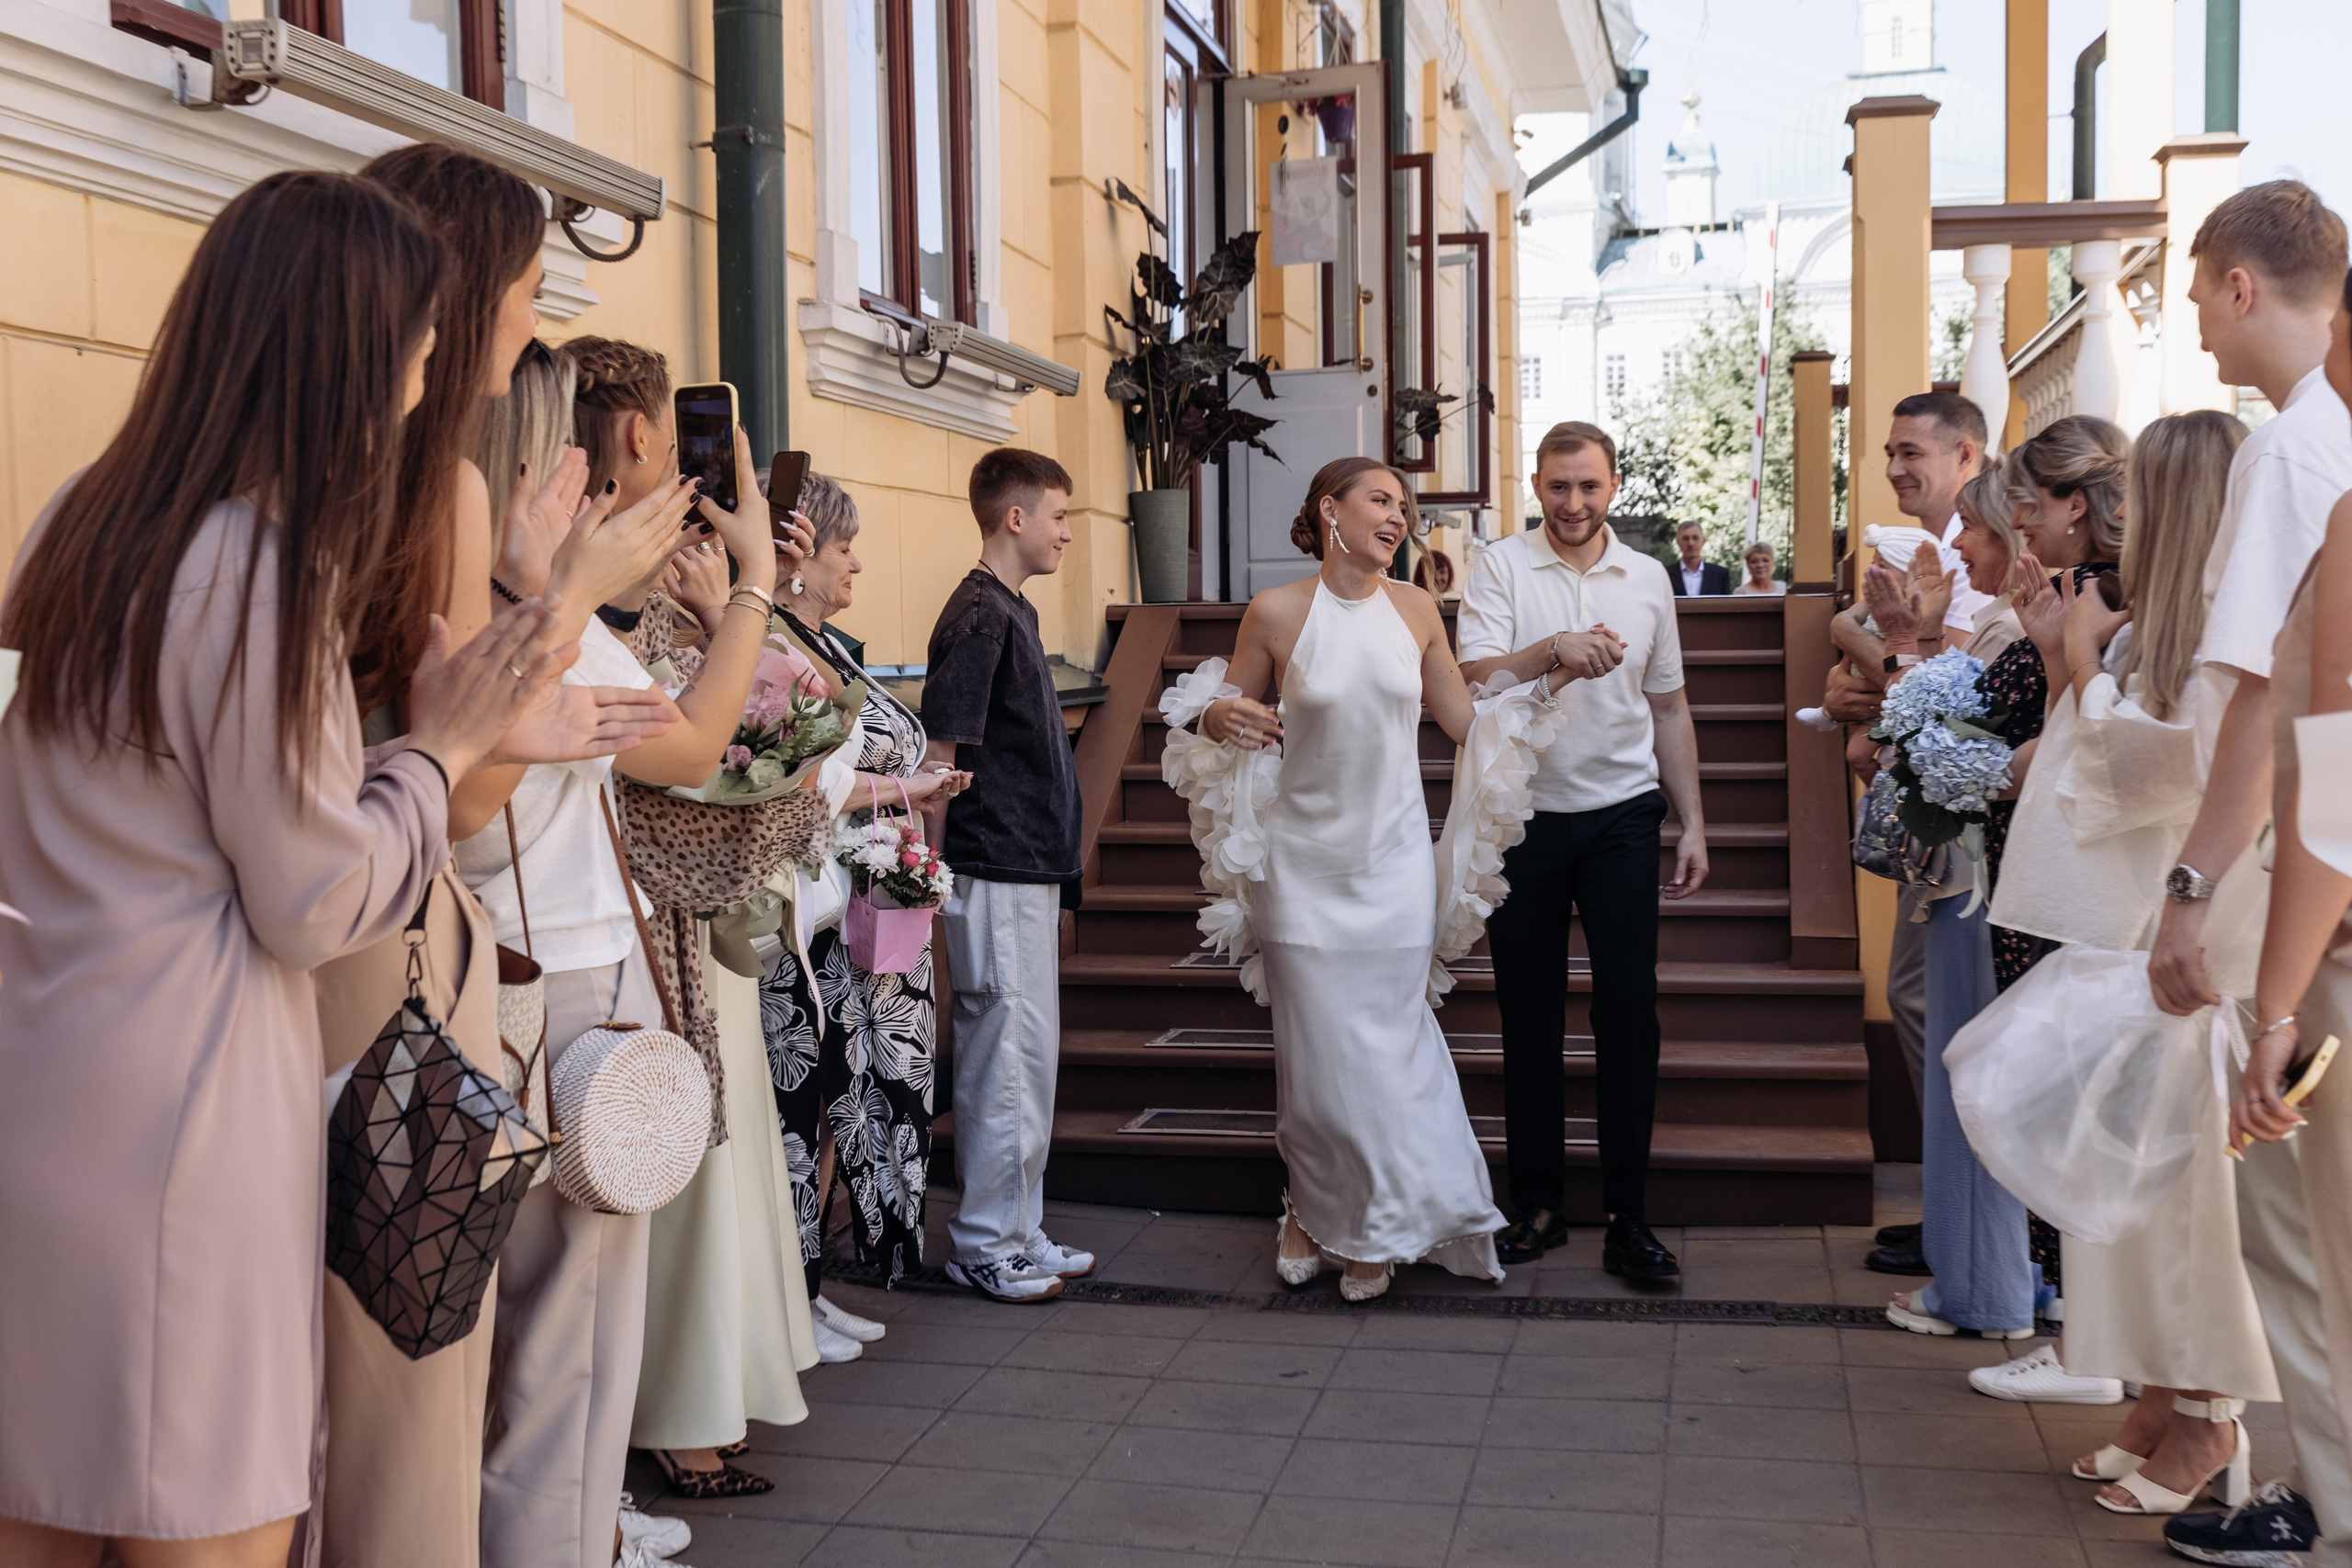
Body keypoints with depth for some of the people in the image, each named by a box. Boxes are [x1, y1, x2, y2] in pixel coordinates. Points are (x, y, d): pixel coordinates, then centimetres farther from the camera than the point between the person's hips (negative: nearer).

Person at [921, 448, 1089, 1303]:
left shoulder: (1012, 608, 16)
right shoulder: (978, 614, -14)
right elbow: (939, 757, -17)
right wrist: (934, 871, -17)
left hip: (1030, 869, 10)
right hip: (998, 874, -10)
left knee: (1026, 1057, 14)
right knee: (1007, 1057, -3)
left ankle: (1019, 1231, 23)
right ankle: (985, 1244, 8)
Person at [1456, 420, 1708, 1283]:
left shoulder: (1647, 578, 10)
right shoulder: (1500, 567, 0)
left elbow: (1668, 708, 15)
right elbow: (1478, 677, -12)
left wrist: (1693, 823, 11)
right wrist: (1554, 650, -30)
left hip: (1622, 815, 2)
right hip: (1523, 816, -1)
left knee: (1631, 1007, -3)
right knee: (1529, 1013, 6)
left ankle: (1627, 1216, 7)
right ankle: (1538, 1203, 18)